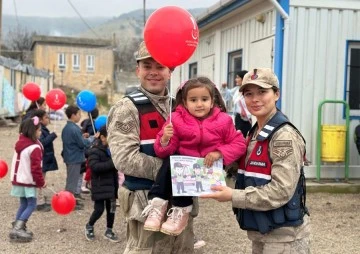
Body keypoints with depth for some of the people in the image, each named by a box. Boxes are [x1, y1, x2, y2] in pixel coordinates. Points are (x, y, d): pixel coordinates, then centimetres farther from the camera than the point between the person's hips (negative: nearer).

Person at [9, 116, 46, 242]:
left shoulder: (20, 143, 9)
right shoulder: (35, 148, -19)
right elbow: (36, 168, -20)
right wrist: (41, 182, -7)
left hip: (19, 179, 9)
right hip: (28, 181, -9)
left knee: (24, 204, 15)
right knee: (31, 205, -3)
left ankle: (18, 228, 15)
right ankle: (17, 229, -10)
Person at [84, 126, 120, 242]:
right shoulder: (94, 151, -15)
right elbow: (94, 166, -28)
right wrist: (112, 163, -30)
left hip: (111, 184, 7)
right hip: (100, 186, -7)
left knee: (111, 208, 11)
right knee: (99, 209, -5)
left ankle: (109, 230, 25)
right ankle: (89, 226, 22)